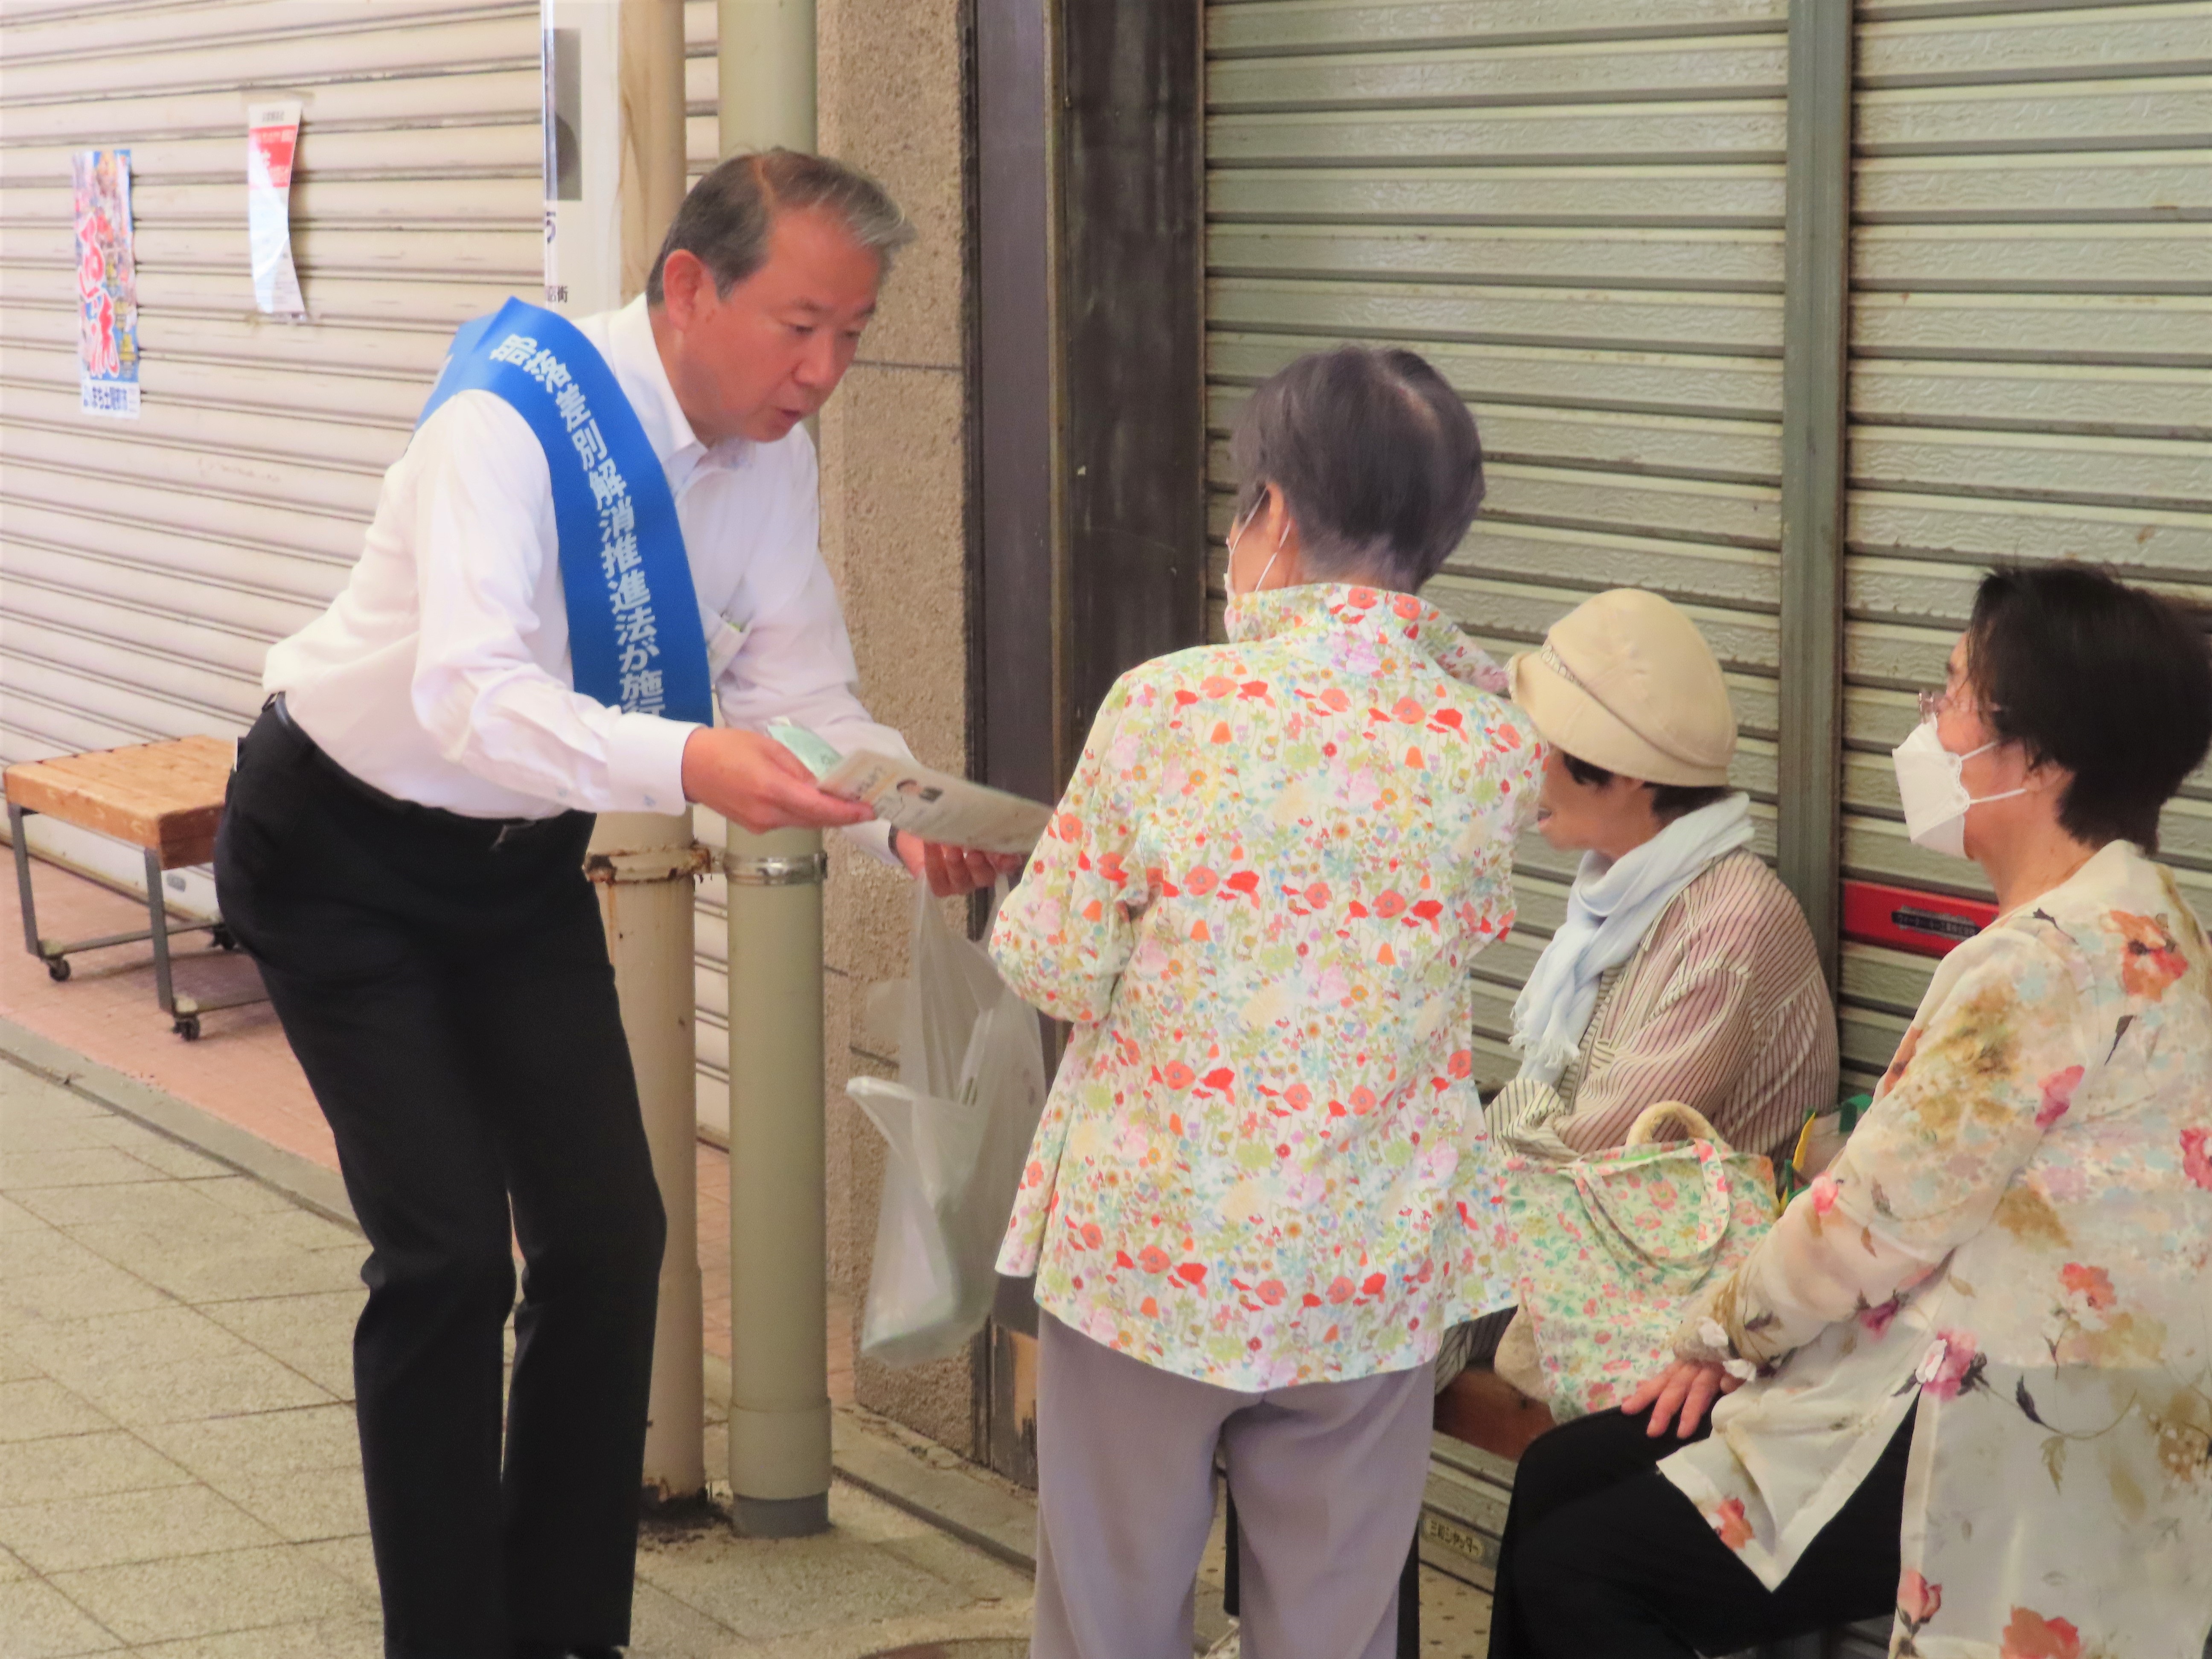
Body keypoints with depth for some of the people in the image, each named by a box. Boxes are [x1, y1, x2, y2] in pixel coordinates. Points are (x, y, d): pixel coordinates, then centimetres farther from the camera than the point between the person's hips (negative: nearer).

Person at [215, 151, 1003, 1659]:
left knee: (608, 1236, 4)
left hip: (520, 858, 7)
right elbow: (465, 694, -42)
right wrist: (685, 765, -57)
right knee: (450, 1252, -11)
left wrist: (908, 819, -28)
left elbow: (807, 694, -7)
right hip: (346, 853, -7)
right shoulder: (513, 420, -29)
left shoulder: (772, 456, -7)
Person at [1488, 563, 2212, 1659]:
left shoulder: (2055, 960, -22)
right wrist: (1741, 1332, 6)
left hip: (2011, 1459, -10)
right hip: (1961, 1379, 10)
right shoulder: (2110, 923, 12)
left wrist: (1722, 1332, -1)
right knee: (1560, 1475, 10)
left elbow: (1877, 1217, -19)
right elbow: (1916, 1186, 14)